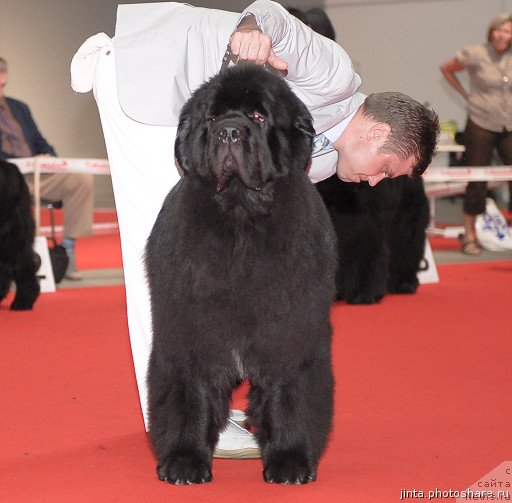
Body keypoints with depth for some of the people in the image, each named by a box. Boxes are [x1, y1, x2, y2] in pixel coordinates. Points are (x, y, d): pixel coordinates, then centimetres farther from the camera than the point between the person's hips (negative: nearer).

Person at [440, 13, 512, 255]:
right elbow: (446, 68, 8)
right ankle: (469, 236, 12)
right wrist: (466, 94, 4)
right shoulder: (475, 54, -6)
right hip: (481, 125, -3)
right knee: (477, 181, 1)